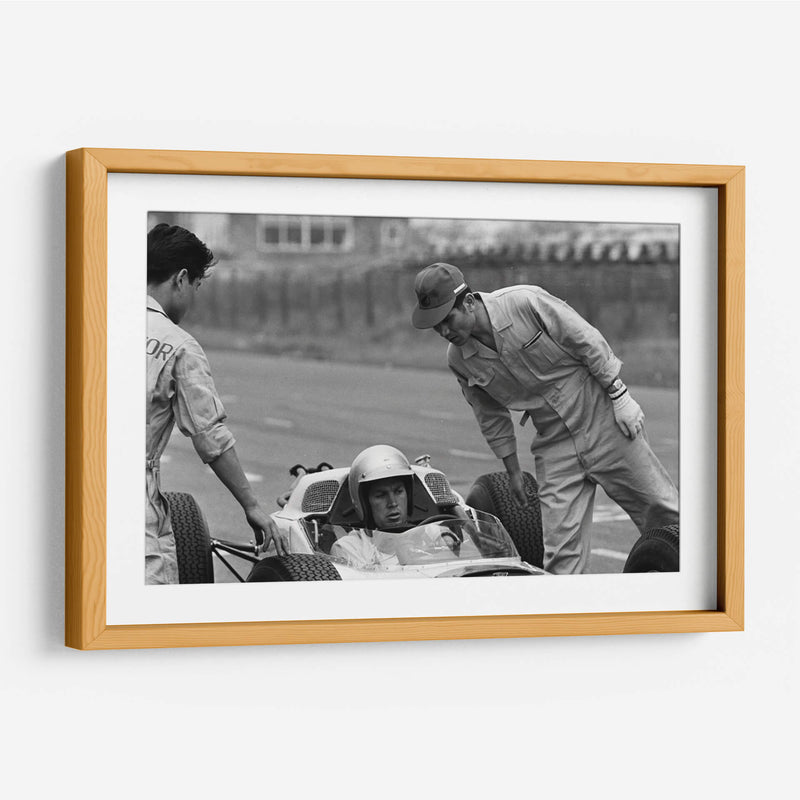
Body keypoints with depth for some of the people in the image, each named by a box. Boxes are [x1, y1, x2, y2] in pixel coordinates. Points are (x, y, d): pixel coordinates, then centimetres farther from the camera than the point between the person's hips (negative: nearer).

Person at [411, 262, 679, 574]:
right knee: (561, 546, -5)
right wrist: (513, 471, 13)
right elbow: (492, 417, 8)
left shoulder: (526, 302, -20)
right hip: (554, 446, 3)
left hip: (603, 419, -3)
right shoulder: (459, 360, -7)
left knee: (662, 511, 3)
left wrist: (621, 397, -12)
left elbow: (589, 343, -12)